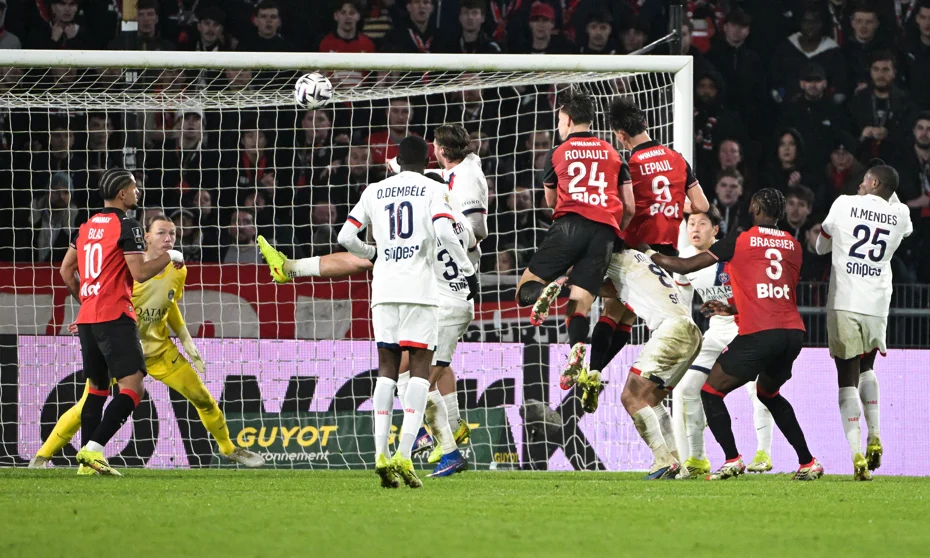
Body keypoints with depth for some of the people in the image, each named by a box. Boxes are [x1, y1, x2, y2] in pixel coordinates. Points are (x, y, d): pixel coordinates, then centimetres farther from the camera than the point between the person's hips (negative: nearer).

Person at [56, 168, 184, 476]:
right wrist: (169, 257, 0)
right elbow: (140, 272, -14)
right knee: (132, 386, -12)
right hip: (115, 317, -8)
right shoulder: (127, 226, -8)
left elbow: (66, 270, 20)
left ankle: (86, 456, 11)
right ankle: (93, 448, -24)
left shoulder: (87, 227, 15)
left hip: (87, 318, 8)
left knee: (97, 388, 16)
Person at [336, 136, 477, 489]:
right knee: (420, 367, -1)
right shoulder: (434, 190, 2)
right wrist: (468, 271, -3)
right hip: (420, 288, -3)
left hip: (383, 288, 3)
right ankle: (404, 454, -15)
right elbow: (445, 234, -13)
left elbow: (346, 237, 10)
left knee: (387, 368, 9)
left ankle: (381, 453, -3)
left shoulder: (374, 192, 13)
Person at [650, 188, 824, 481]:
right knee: (768, 393, 30)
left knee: (711, 392, 8)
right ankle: (808, 463, 23)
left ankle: (732, 459, -7)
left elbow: (686, 266, 8)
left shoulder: (739, 241, 2)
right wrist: (731, 309, 35)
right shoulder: (794, 246, 17)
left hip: (759, 335, -6)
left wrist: (651, 256, 26)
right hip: (793, 332, 6)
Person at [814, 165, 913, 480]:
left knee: (848, 379, -1)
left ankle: (857, 455, -15)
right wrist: (890, 195, 37)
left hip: (844, 305, -3)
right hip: (877, 307, 3)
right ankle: (874, 439, 17)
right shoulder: (900, 214, 7)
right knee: (867, 367, 27)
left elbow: (821, 246, 17)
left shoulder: (844, 205, 2)